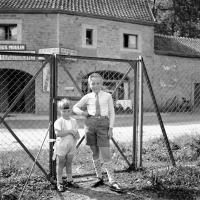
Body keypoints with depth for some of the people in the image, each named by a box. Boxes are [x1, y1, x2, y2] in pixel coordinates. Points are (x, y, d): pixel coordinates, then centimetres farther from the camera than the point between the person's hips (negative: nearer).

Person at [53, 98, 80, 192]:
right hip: (61, 146, -5)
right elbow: (58, 133, -22)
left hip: (71, 146, 5)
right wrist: (69, 131, -20)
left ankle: (69, 181, 25)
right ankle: (59, 183, 10)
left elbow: (77, 135, 10)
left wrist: (76, 135, -14)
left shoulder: (73, 121, 7)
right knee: (60, 165, 3)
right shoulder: (58, 121, -9)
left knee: (69, 164, 14)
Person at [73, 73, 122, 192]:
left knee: (106, 154, -7)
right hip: (90, 123, 3)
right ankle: (99, 178, 19)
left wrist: (111, 128, -4)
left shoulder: (107, 96, 4)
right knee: (95, 153, 8)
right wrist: (82, 112, -3)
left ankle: (112, 181, -5)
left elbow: (112, 113, 5)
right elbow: (75, 107, 18)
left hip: (103, 124, -2)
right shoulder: (87, 97, 7)